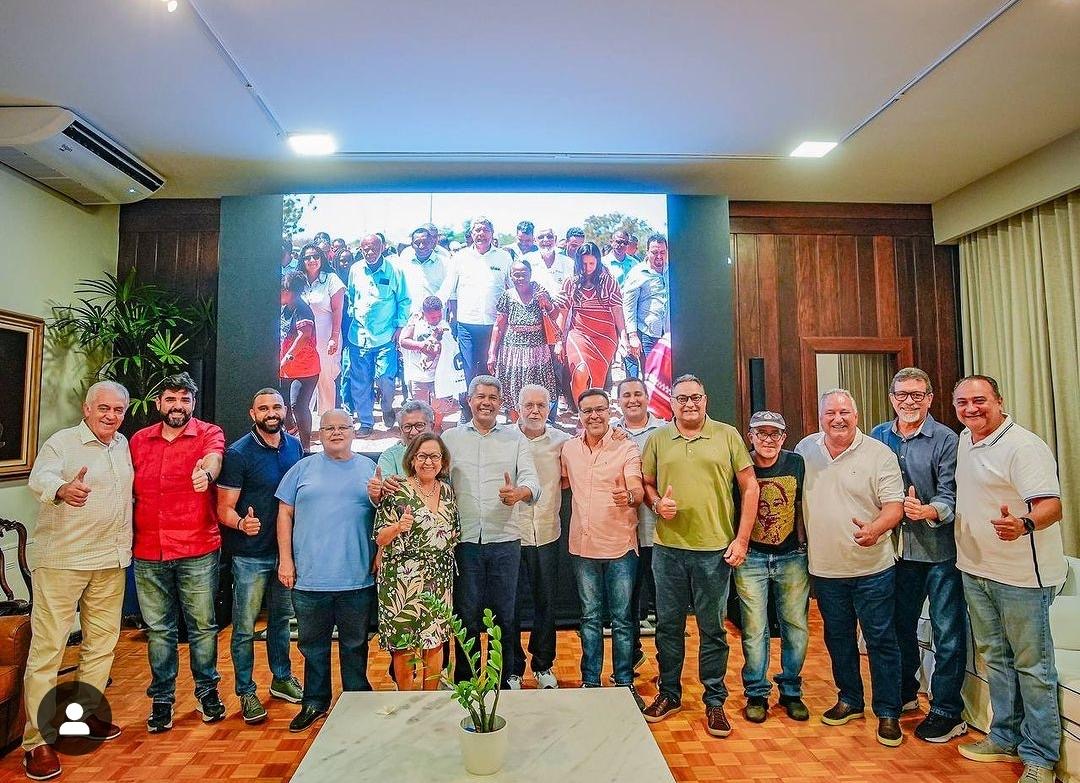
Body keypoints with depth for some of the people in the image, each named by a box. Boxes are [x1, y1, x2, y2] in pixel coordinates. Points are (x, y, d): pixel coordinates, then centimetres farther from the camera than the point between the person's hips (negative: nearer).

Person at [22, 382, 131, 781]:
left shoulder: (124, 445, 11)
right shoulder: (61, 442, -8)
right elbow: (40, 477, -27)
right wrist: (61, 490, -50)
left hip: (110, 560, 6)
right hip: (61, 560, -6)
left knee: (102, 641, 14)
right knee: (48, 647, -3)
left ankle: (86, 716, 29)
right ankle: (36, 741, 6)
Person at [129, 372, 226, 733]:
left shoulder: (209, 433, -1)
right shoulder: (139, 440, 10)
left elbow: (213, 459, -22)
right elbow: (128, 491, 15)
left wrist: (206, 472, -46)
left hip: (198, 551, -3)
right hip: (148, 554, 3)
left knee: (203, 626, 8)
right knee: (158, 630, 12)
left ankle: (207, 690, 26)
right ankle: (162, 697, 27)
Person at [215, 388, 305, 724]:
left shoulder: (295, 446, 3)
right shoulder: (238, 453, -13)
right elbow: (224, 509, -14)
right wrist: (241, 523, -35)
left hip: (286, 549, 5)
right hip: (251, 555, -5)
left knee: (281, 618, 19)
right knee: (245, 628, 5)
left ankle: (282, 678, 35)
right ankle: (246, 692, 21)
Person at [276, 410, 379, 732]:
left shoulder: (370, 469, 6)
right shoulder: (303, 469, 5)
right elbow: (285, 514, 4)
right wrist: (285, 559, -2)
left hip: (358, 579, 0)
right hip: (310, 578, 0)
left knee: (355, 645, 13)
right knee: (312, 645, 14)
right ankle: (314, 702, 31)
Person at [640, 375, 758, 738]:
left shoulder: (727, 435, 0)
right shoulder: (657, 439, 5)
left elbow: (750, 487, 1)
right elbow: (646, 484, 13)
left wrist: (742, 538, -4)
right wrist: (657, 504, -10)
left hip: (715, 549, -2)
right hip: (668, 548, 2)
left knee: (713, 629, 9)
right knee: (668, 625, 13)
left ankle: (715, 701, 26)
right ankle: (669, 694, 30)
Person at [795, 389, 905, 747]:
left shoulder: (879, 455, -8)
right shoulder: (805, 449, 3)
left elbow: (894, 505, -11)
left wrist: (875, 529, -32)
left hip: (872, 568, -4)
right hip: (824, 567, 4)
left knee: (881, 640, 5)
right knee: (838, 638, 17)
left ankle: (888, 713, 20)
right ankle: (849, 700, 34)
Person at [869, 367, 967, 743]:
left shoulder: (946, 440, -7)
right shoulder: (878, 437, 6)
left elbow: (951, 495, -13)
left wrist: (930, 511, -32)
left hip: (940, 547, -4)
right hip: (898, 546, 5)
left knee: (948, 633, 3)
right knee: (900, 625, 18)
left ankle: (946, 711, 17)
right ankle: (904, 693, 36)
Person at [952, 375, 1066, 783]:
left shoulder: (1024, 446, -16)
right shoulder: (964, 441, 9)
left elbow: (1051, 505, -25)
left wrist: (1023, 525, -43)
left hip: (1021, 576, -8)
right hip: (975, 570, 8)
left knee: (1032, 665, 4)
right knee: (995, 657, 18)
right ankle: (1005, 738, 32)